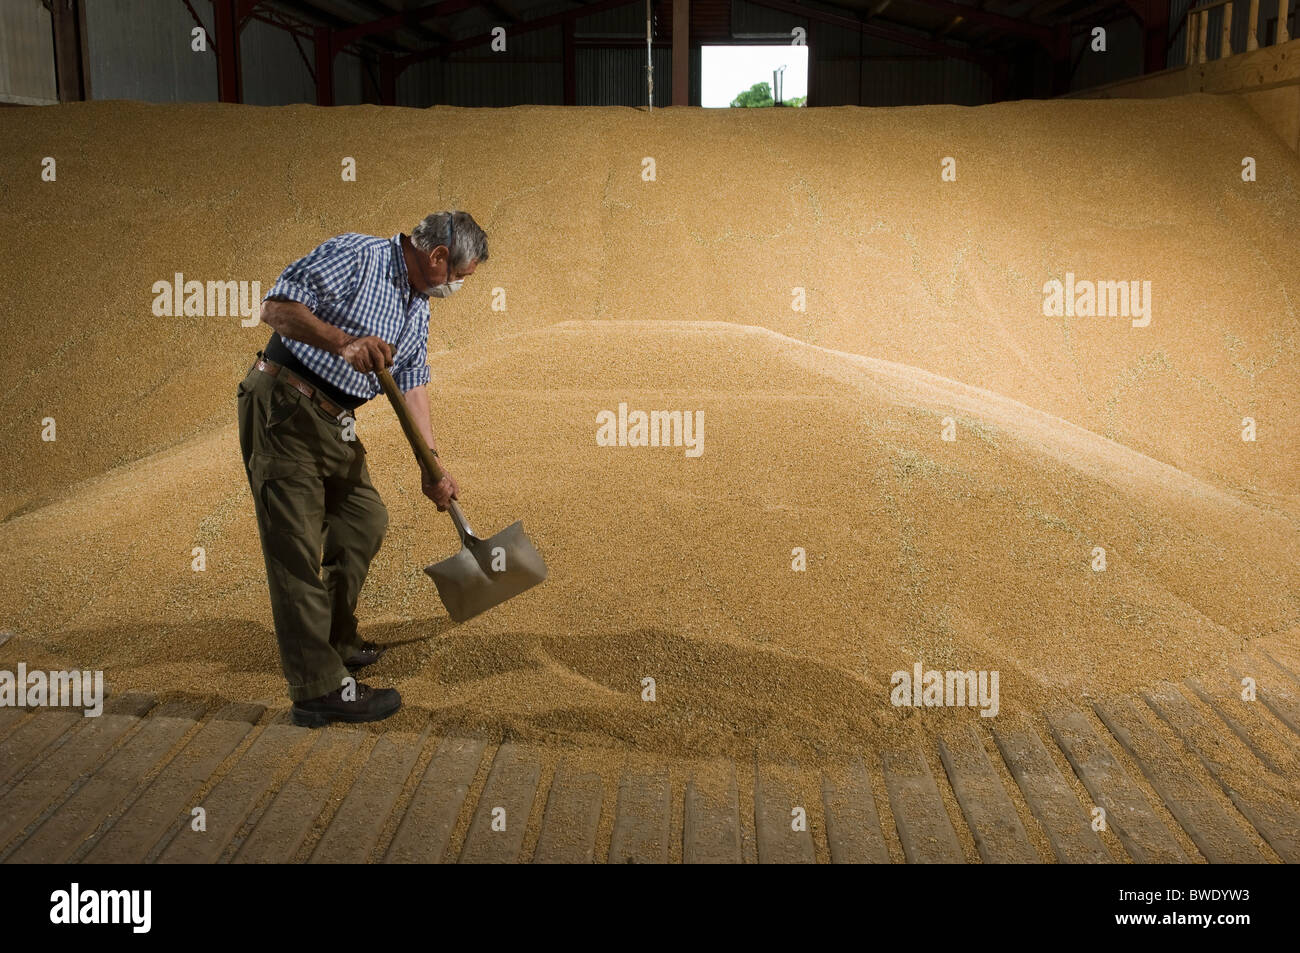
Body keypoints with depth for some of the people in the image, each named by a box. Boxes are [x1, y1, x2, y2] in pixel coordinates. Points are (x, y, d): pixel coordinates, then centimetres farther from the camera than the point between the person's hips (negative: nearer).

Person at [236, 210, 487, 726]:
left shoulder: (417, 308, 14)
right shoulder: (355, 255, -13)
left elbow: (413, 387, 15)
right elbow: (277, 305, -20)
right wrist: (344, 343, -32)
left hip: (334, 422, 10)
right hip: (283, 411, -10)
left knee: (365, 521, 17)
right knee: (299, 548, -8)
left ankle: (335, 643, 33)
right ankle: (319, 687, -4)